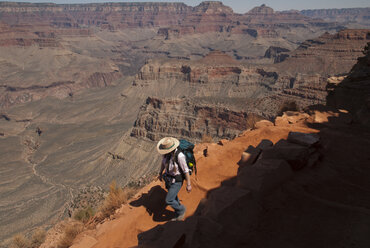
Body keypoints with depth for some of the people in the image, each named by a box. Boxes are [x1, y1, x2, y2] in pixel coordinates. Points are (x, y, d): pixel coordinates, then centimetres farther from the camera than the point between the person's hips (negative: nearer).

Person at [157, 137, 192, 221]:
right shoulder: (166, 153, -12)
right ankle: (179, 216, 44)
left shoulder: (179, 156, -33)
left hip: (177, 180, -7)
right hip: (169, 178, 7)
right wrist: (160, 174, 21)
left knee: (168, 201, -5)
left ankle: (181, 209, 24)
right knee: (173, 198, 22)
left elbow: (186, 170, -23)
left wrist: (188, 184, -15)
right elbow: (163, 162, 8)